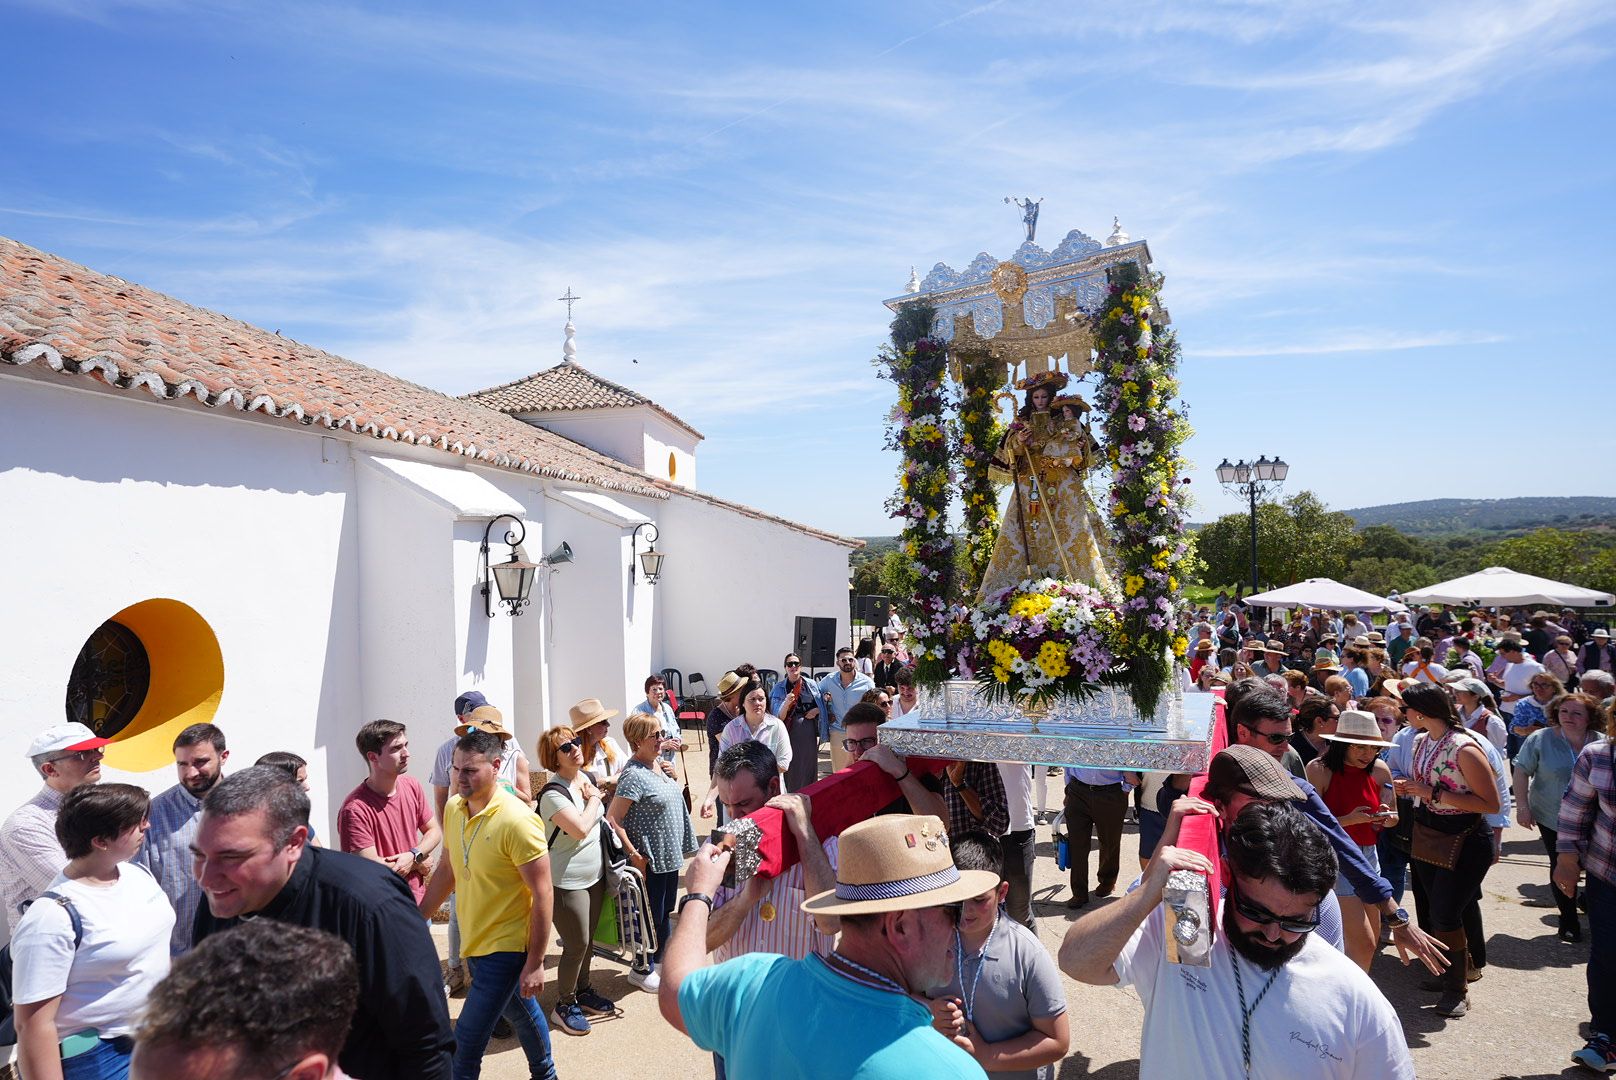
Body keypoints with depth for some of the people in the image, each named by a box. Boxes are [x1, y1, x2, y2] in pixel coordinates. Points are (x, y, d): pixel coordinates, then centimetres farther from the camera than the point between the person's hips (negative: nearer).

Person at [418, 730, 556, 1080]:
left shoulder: (516, 821, -25)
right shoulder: (453, 808, -3)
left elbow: (542, 894, -21)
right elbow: (447, 869, 12)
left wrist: (535, 963, -18)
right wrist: (419, 919, 13)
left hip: (505, 947, -7)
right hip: (473, 942, 7)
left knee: (467, 1039, -6)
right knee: (521, 1012, 27)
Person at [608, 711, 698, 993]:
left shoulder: (656, 766, 5)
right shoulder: (634, 774, -22)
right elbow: (613, 818, -25)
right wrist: (634, 855, -21)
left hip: (670, 854, 8)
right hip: (651, 860, -8)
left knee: (665, 911, 21)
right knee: (652, 915, 7)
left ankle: (659, 957, 39)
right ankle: (642, 970, 25)